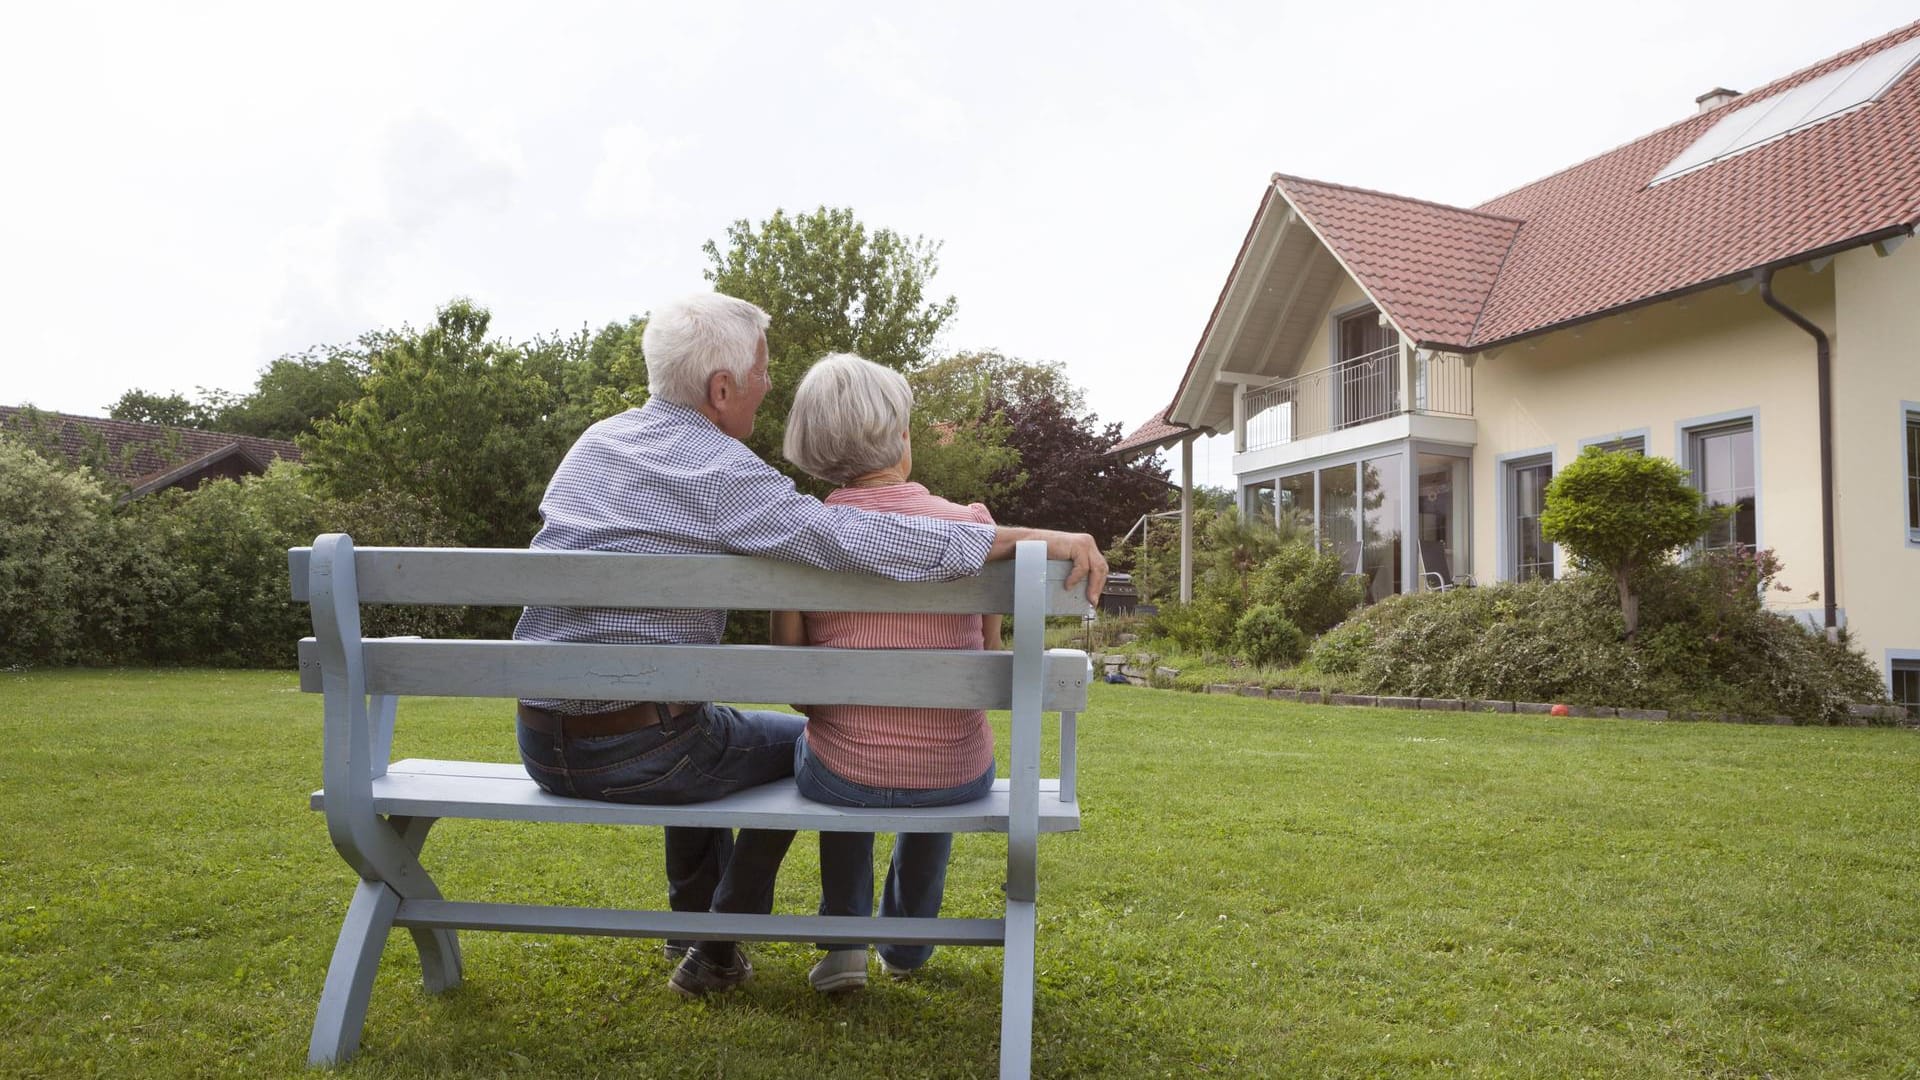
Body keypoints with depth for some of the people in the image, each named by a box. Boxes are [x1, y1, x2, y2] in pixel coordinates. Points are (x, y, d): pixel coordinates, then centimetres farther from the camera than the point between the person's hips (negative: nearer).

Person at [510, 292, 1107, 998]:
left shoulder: (591, 443, 8)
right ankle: (715, 953, 24)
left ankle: (694, 914, 45)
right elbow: (856, 539, -28)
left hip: (540, 742, 8)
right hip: (636, 753, -7)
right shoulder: (715, 469, -17)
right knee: (799, 743, 19)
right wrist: (1031, 536, -26)